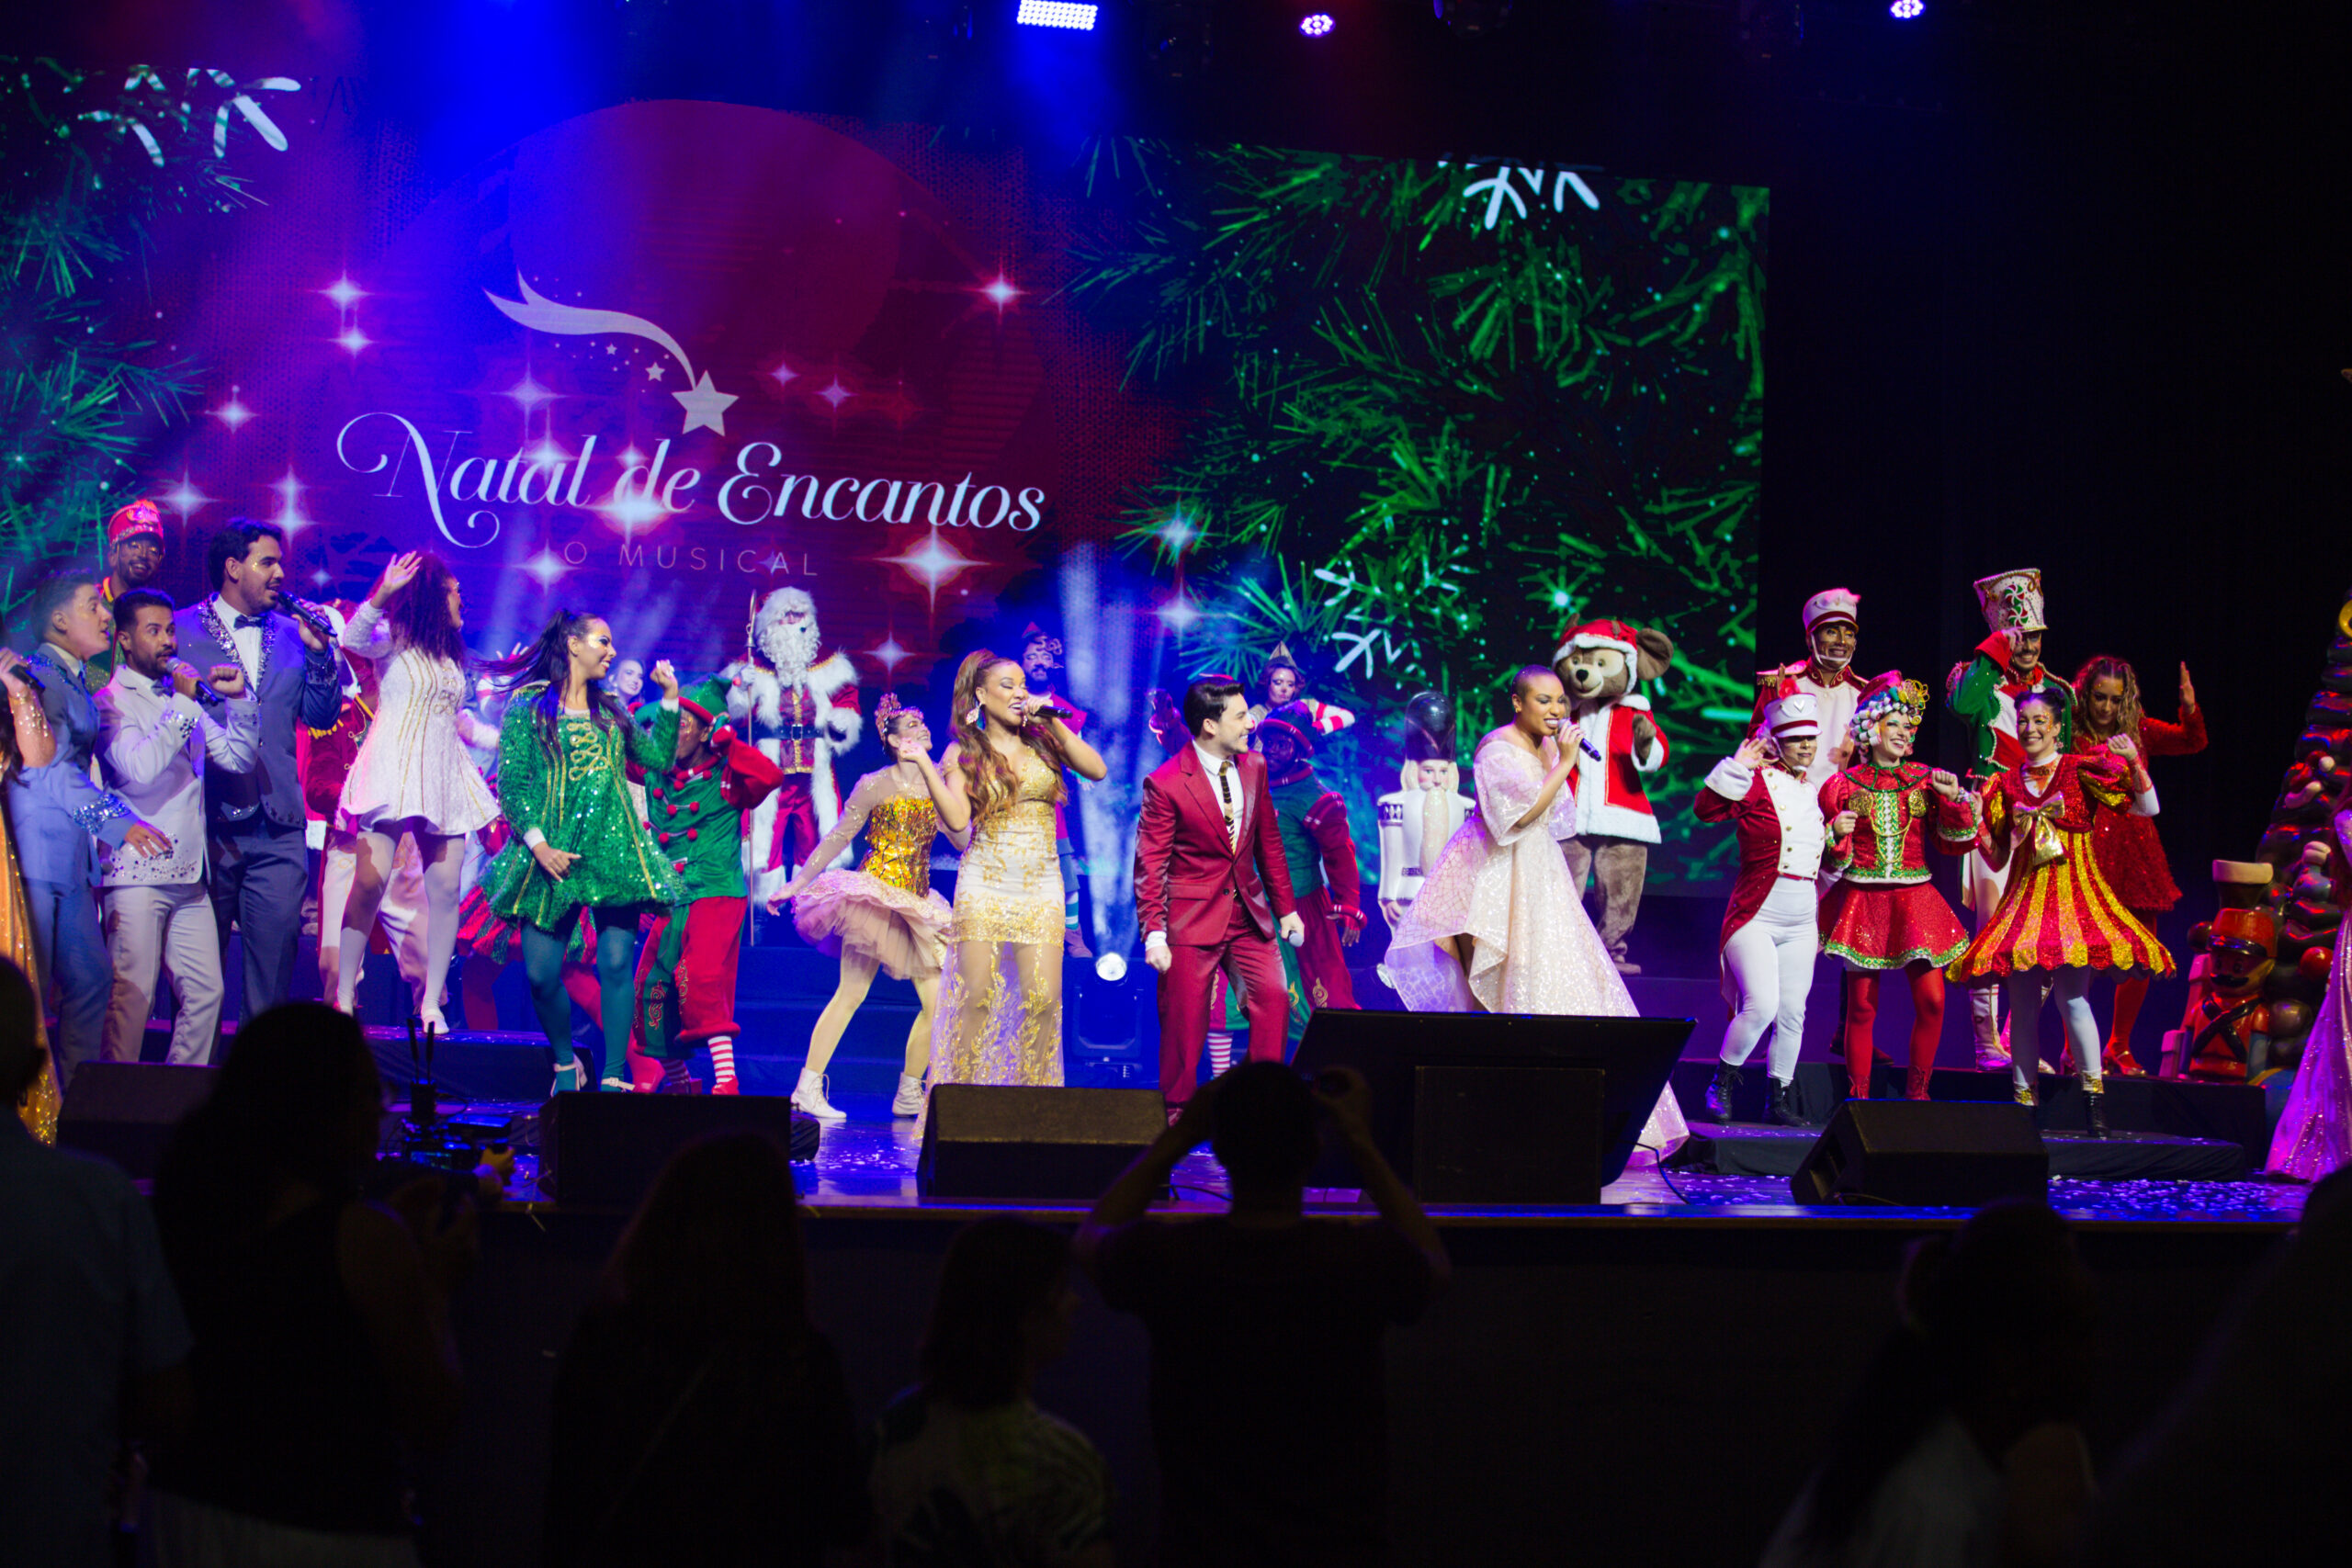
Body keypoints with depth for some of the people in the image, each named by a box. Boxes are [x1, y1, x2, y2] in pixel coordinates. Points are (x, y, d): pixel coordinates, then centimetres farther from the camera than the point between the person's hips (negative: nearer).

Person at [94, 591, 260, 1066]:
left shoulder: (184, 697, 18)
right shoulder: (111, 701, -4)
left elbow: (238, 758, 15)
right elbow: (140, 768, -20)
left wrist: (238, 701, 0)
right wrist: (182, 705, -14)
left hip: (188, 873, 7)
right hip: (137, 870, -7)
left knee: (206, 992, 6)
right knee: (132, 997, -9)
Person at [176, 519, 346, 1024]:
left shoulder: (292, 633, 14)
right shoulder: (182, 631, 4)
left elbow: (322, 717, 10)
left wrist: (319, 653, -2)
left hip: (279, 826, 3)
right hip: (208, 823, -3)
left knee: (276, 956, 0)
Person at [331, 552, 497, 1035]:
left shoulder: (450, 655, 24)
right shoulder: (394, 638, 2)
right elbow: (354, 638, -20)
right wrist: (381, 595, -35)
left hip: (443, 778, 7)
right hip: (393, 772, -7)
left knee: (445, 887, -4)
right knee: (371, 880, -16)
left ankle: (431, 1002, 1)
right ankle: (343, 997, -9)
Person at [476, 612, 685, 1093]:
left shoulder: (609, 709, 17)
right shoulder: (528, 704, 4)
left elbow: (659, 757, 15)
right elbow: (510, 784, -1)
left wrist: (669, 698, 11)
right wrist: (537, 843, -12)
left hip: (613, 850, 3)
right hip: (552, 854, -3)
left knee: (616, 962, -8)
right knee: (541, 972, -6)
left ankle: (613, 1079, -6)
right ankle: (565, 1062, 18)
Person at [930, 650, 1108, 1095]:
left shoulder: (1042, 740, 9)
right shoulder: (963, 752, 3)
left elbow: (1097, 770, -4)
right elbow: (956, 818, -9)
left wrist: (1053, 722, -5)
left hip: (1041, 886, 2)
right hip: (984, 885, -2)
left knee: (1043, 999, -5)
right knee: (977, 998, -6)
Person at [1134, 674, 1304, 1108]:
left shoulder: (1254, 767, 5)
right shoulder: (1165, 784, -11)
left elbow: (1269, 843, 15)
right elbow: (1149, 865, -9)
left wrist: (1285, 908, 14)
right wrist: (1154, 933, -16)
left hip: (1248, 914, 5)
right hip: (1192, 917, -5)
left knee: (1274, 999, -6)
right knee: (1185, 1022, -2)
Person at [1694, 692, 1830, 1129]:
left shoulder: (1813, 791, 14)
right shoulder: (1756, 782, -7)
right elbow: (1705, 809, -23)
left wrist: (1838, 832, 13)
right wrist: (1737, 766, -26)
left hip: (1801, 922, 7)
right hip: (1755, 916, -7)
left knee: (1792, 1013, 7)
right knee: (1762, 1005, -18)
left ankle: (1781, 1099, 19)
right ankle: (1721, 1084, 2)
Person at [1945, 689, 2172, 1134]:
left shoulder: (2081, 770, 3)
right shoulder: (2007, 784, 14)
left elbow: (2148, 808, -2)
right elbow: (1997, 858, 17)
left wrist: (2135, 762, -14)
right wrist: (1976, 821, 4)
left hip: (2074, 893, -4)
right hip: (2024, 898, 4)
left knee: (2072, 995, -18)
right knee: (2023, 1004, 0)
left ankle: (2094, 1097, -11)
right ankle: (2024, 1104, 6)